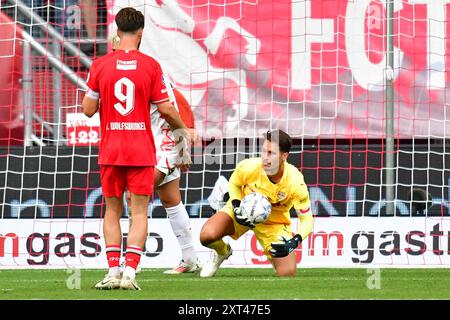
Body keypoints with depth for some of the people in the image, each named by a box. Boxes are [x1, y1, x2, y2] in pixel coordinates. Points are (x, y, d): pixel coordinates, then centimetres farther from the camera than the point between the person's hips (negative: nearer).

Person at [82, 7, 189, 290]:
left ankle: (113, 272, 4)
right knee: (139, 212, 2)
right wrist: (184, 129, 15)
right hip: (141, 150, -1)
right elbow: (165, 108, -2)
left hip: (110, 149, 1)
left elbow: (88, 109, 0)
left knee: (112, 211, 11)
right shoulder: (150, 66, -5)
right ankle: (130, 272, -9)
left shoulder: (100, 65, -2)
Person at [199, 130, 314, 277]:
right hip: (243, 212, 0)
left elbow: (307, 219, -19)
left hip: (275, 221, 0)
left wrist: (293, 242, -37)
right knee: (207, 236, -29)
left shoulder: (295, 182, -30)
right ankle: (223, 252, 11)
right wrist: (236, 207, -20)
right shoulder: (249, 167, -27)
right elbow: (234, 183, -2)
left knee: (288, 273, -15)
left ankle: (272, 253, 23)